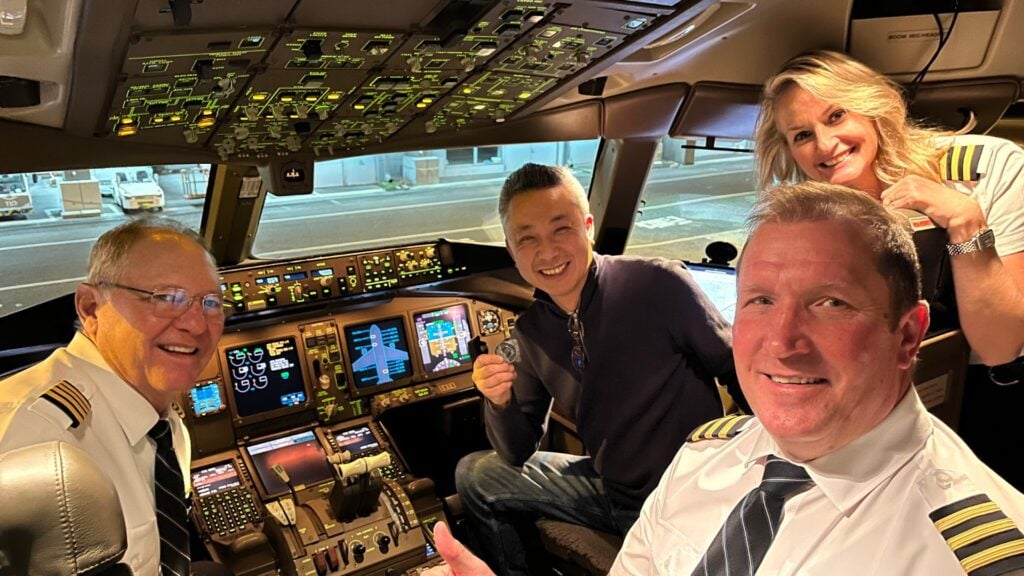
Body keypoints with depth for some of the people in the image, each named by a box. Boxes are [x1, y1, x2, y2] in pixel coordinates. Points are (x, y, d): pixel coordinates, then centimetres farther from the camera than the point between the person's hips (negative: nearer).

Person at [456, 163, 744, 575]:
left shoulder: (660, 285, -20)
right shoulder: (532, 330, -1)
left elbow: (743, 375, -11)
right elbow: (518, 453, 3)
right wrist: (500, 402, -18)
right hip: (611, 491, 6)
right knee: (473, 475, 10)